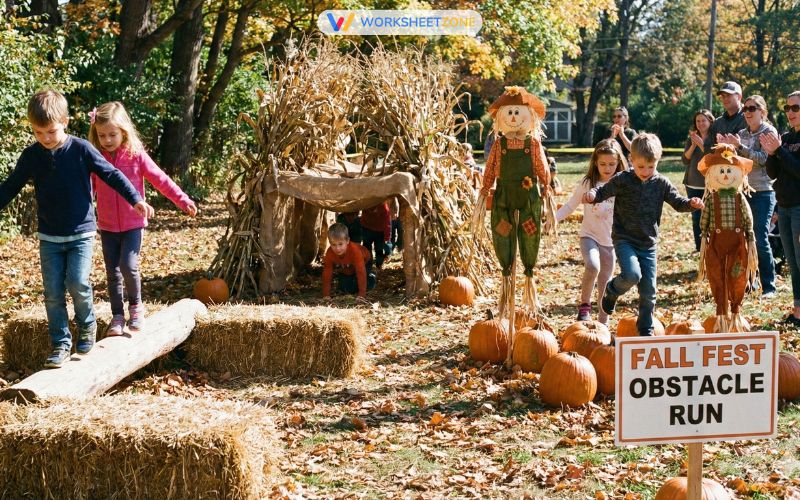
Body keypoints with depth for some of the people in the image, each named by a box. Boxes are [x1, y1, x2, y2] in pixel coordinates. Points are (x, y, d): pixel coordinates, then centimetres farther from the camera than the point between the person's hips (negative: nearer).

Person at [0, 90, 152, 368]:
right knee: (53, 292, 0)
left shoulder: (81, 149, -10)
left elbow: (112, 174, -5)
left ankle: (87, 326, 15)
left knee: (78, 284, -13)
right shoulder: (31, 156, -1)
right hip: (49, 237, 3)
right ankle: (61, 344, 11)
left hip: (81, 233, -3)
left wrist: (136, 200, -11)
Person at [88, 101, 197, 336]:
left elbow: (160, 180, -5)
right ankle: (117, 316, 18)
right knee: (113, 273, 6)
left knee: (128, 266, -16)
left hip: (133, 224, -3)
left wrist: (183, 201, -10)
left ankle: (136, 306, 8)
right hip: (107, 226, 3)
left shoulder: (136, 155, -8)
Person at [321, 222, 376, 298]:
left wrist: (362, 294, -48)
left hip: (364, 262, -3)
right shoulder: (330, 253, -34)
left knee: (369, 285, -19)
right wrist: (326, 295, -33)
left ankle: (371, 277, 16)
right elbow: (327, 273, -29)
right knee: (344, 288, -12)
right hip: (345, 270, 3)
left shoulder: (355, 250, -45)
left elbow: (361, 271, -45)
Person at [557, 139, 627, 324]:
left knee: (605, 283, 8)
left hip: (611, 240, 2)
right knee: (592, 266, -31)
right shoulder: (587, 183, -5)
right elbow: (570, 206, 1)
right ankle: (584, 305, -9)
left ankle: (603, 323, 22)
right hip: (589, 236, -2)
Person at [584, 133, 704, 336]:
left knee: (649, 291, 5)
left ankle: (646, 331, 21)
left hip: (649, 243, 4)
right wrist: (592, 194, -27)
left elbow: (677, 202, 5)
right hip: (624, 240, -3)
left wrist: (691, 203, -16)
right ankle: (611, 291, 6)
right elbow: (604, 191, -4)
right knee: (632, 275, -28)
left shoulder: (661, 183, 1)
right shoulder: (623, 180, -7)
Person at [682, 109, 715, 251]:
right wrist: (693, 145, -12)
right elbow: (685, 160, 2)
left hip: (709, 184, -4)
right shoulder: (691, 139, 9)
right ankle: (699, 248, 12)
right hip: (693, 185, 4)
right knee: (696, 217, 6)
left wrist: (701, 144, -21)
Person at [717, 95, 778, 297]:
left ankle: (769, 286, -2)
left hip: (762, 192, -6)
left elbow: (763, 159, -16)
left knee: (760, 239, -9)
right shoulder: (742, 134, 12)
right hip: (743, 190, 6)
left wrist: (739, 147, -23)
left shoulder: (769, 131, -4)